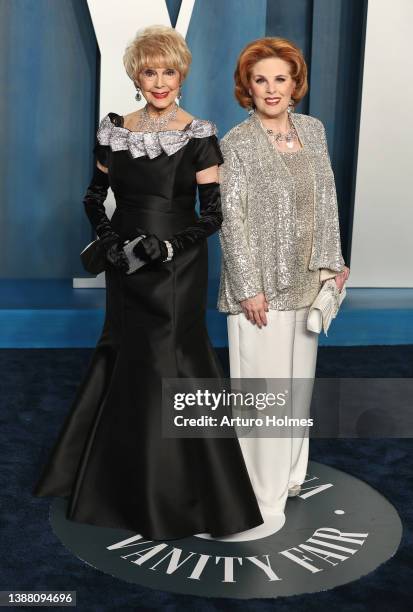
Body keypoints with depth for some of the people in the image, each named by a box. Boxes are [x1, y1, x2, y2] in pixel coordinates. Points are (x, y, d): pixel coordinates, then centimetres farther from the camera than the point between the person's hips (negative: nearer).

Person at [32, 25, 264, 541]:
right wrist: (108, 240, -5)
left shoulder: (199, 136, -6)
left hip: (178, 269, -3)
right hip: (127, 267, 4)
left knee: (170, 366, 0)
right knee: (123, 359, 12)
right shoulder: (114, 130, 4)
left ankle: (179, 494, 17)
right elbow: (94, 198, 11)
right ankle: (122, 478, 33)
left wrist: (171, 245, -19)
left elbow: (213, 213, -7)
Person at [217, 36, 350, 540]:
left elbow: (327, 202, 12)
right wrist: (249, 288, -15)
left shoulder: (313, 130, 7)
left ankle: (288, 470, 33)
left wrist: (332, 263, 8)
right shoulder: (236, 144, -9)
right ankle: (262, 496, 12)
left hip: (306, 281, 6)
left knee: (299, 379, 15)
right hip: (262, 283, -5)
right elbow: (232, 220, -12)